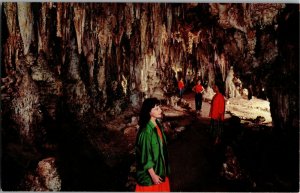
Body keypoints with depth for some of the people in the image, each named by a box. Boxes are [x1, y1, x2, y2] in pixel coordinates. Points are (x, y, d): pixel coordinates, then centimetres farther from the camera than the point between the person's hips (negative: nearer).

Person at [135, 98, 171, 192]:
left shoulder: (158, 125, -2)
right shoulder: (146, 131, -27)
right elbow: (145, 156, -23)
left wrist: (164, 165, 16)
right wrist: (153, 175, -18)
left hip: (159, 166, 8)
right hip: (150, 170, -8)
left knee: (160, 188, 21)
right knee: (151, 189, 11)